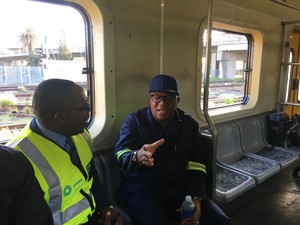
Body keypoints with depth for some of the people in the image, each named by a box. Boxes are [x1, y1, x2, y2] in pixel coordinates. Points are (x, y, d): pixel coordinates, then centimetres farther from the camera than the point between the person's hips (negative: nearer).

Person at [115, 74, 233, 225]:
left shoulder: (189, 124, 6)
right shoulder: (134, 121, -3)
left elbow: (196, 165, 3)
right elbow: (122, 155, -18)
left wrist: (196, 198, -12)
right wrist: (137, 157, -42)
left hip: (181, 188, 4)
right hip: (143, 189, -3)